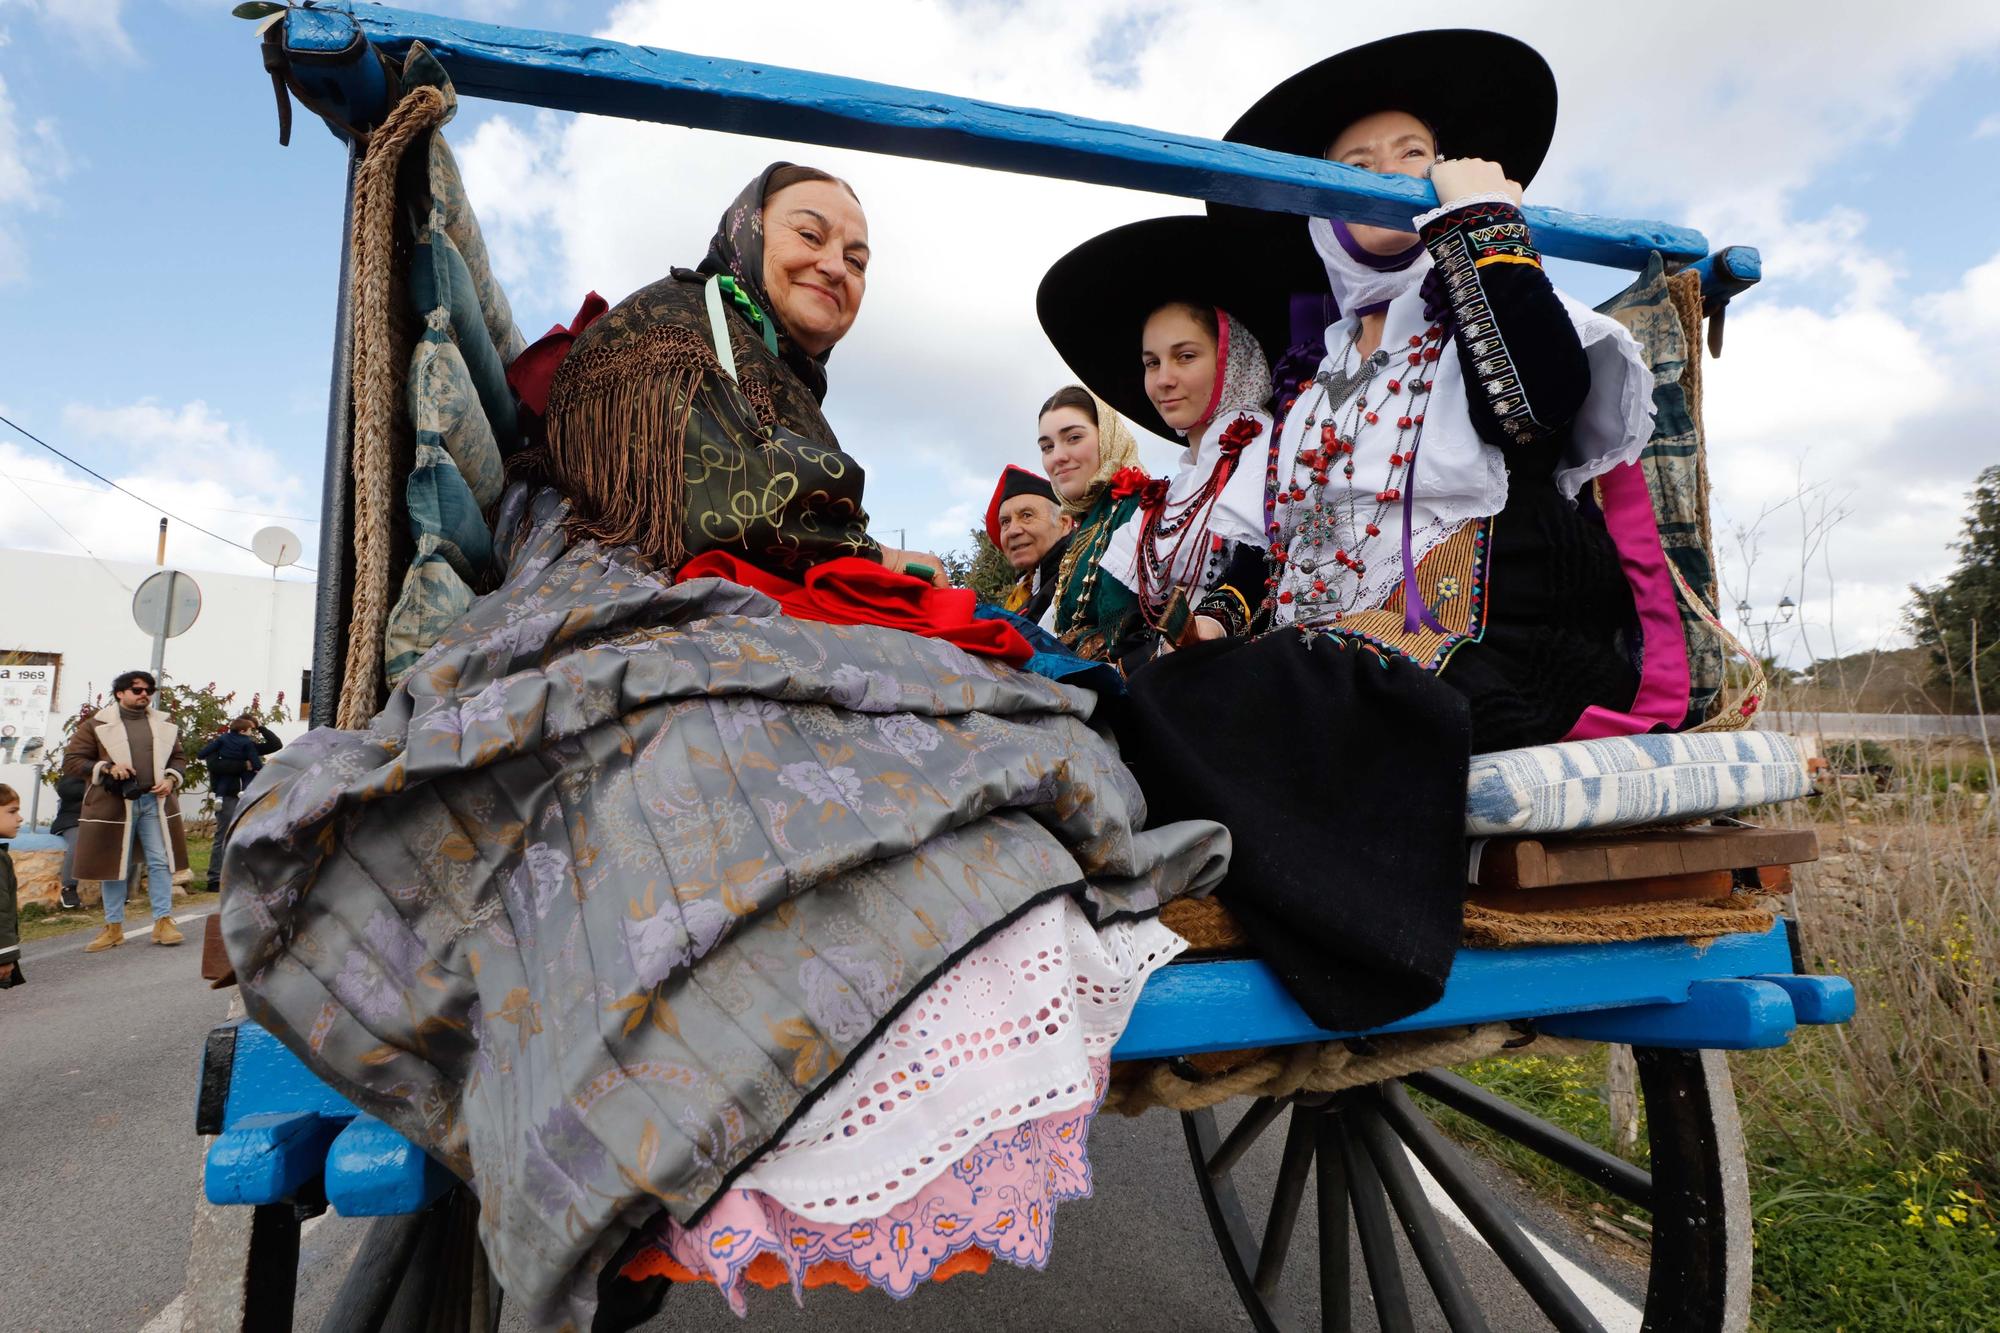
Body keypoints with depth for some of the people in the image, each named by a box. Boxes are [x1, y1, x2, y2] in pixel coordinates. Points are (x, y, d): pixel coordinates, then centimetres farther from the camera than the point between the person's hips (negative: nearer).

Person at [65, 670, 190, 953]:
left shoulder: (164, 726, 11)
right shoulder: (96, 725, 1)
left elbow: (179, 758, 18)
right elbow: (71, 761, 0)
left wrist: (171, 780, -1)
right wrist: (107, 768, -15)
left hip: (155, 802, 2)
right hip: (114, 804, -2)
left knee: (160, 862, 1)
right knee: (114, 865, 6)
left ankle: (163, 922, 7)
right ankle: (114, 927, 17)